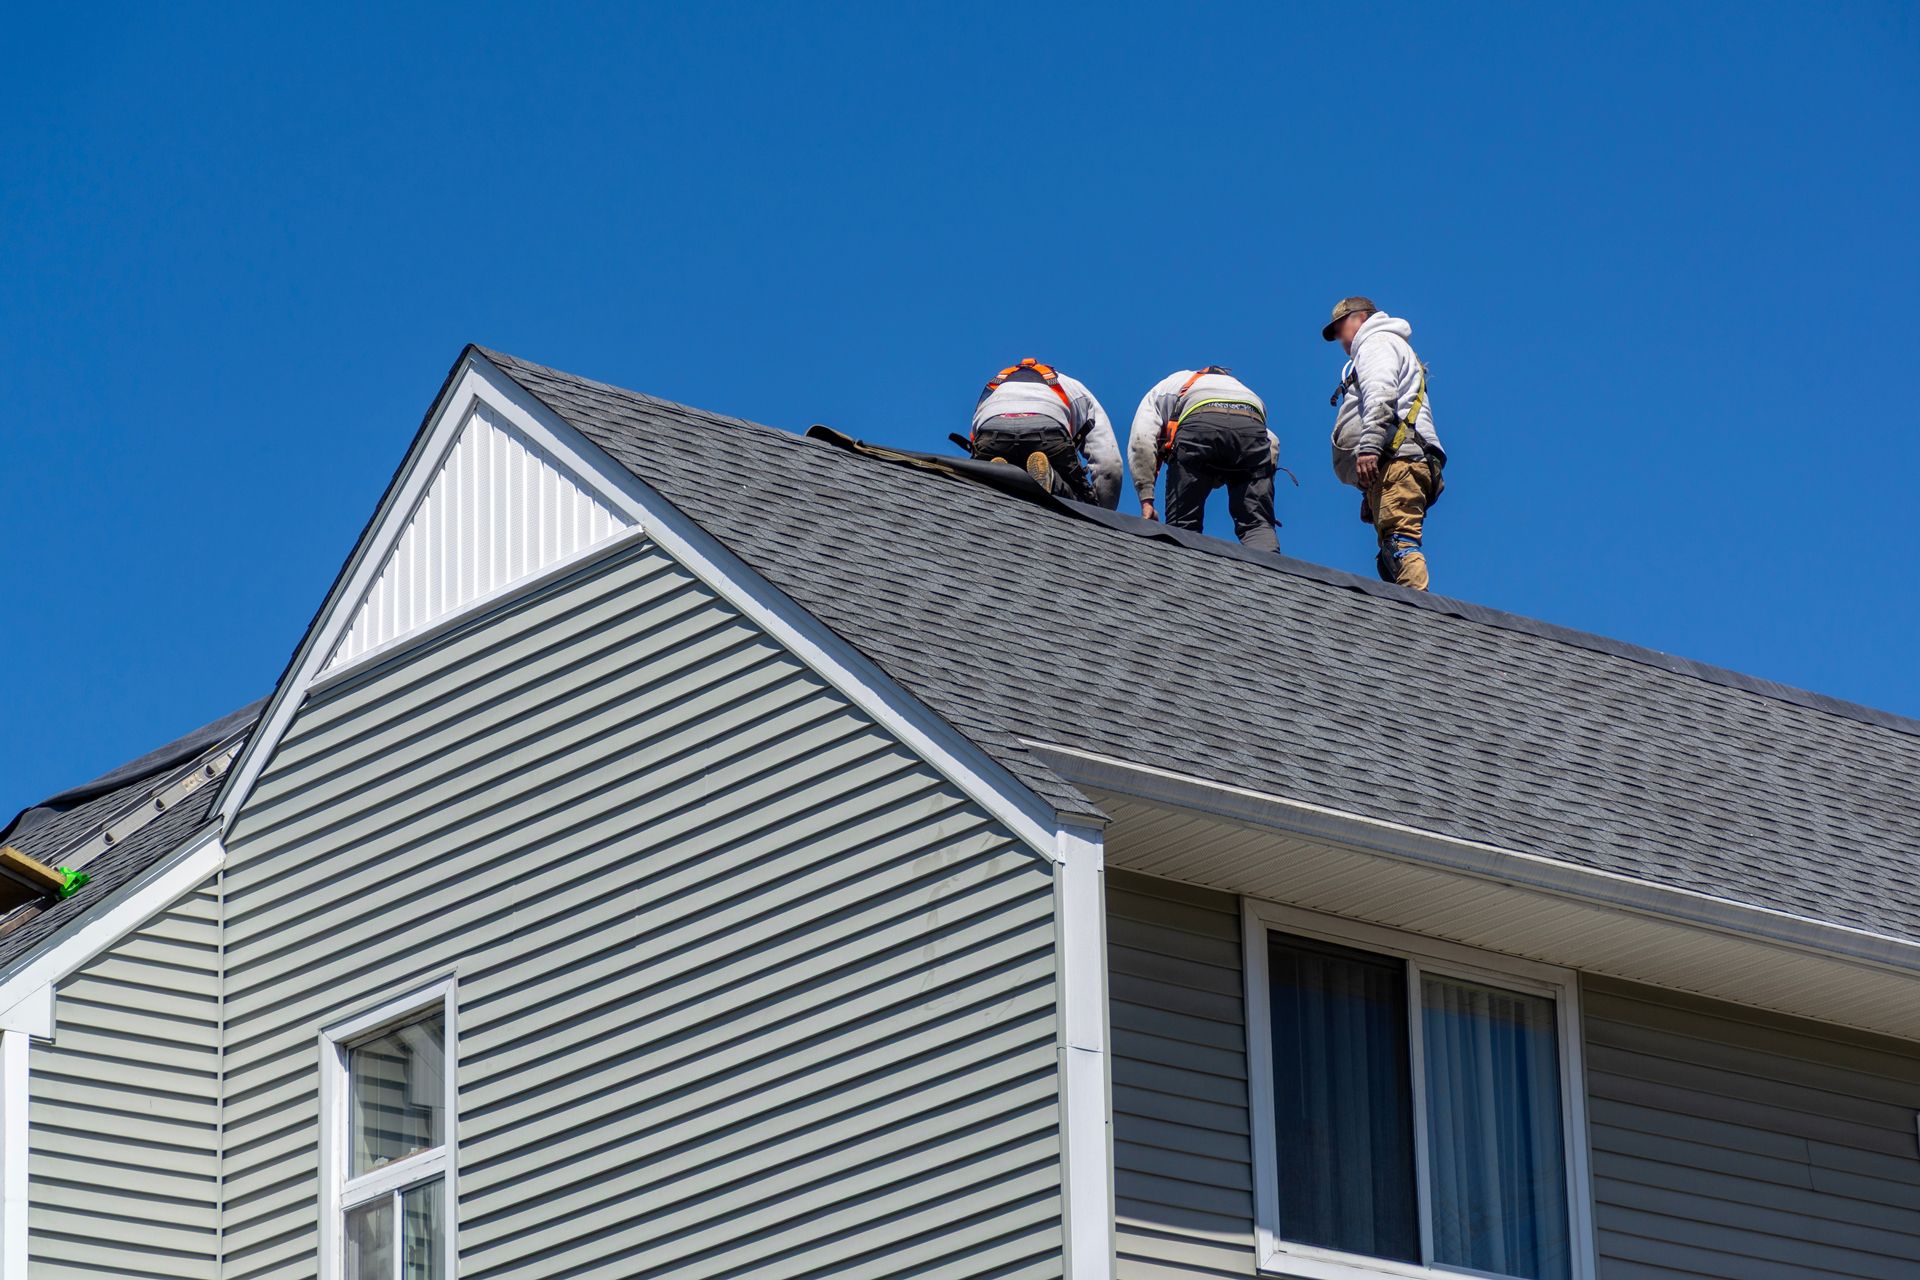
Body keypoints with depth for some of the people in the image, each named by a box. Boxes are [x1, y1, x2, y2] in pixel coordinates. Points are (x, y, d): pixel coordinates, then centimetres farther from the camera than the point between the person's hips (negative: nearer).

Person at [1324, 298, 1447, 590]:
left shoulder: (1377, 341, 10)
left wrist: (1368, 446, -23)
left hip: (1397, 457, -10)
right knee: (1391, 557, 1)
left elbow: (1381, 395, -11)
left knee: (1399, 540, -24)